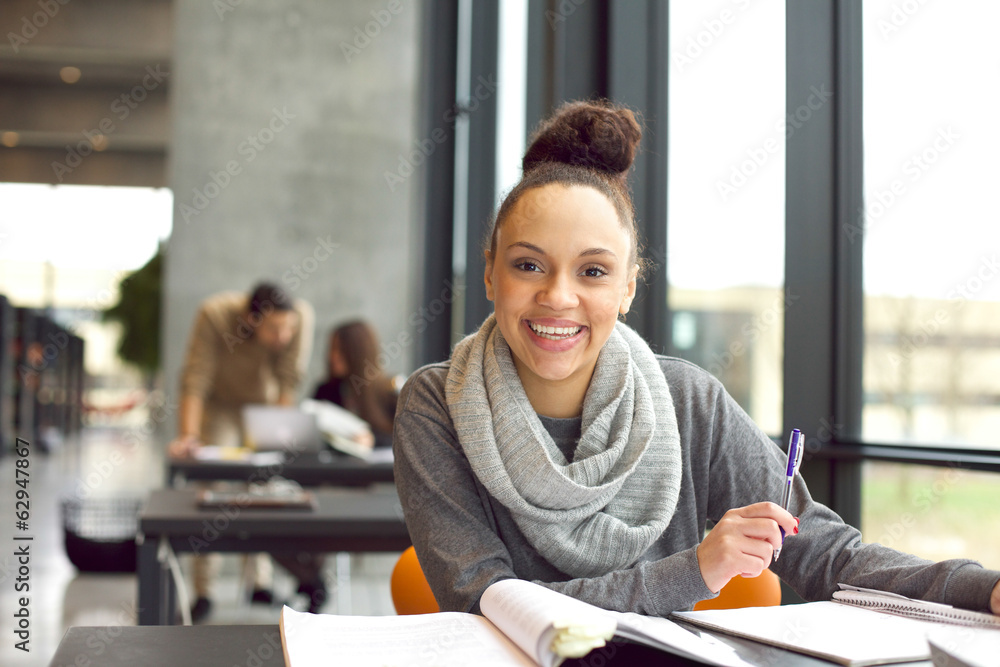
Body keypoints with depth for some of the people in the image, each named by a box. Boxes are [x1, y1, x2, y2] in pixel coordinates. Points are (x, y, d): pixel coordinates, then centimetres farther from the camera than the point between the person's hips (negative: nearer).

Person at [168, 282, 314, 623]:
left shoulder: (301, 316, -30)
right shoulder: (215, 315, -35)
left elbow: (289, 379, -21)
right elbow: (196, 379, -33)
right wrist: (188, 435, -39)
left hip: (266, 403, 2)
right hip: (221, 406, -2)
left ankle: (262, 585, 10)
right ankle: (203, 593, -5)